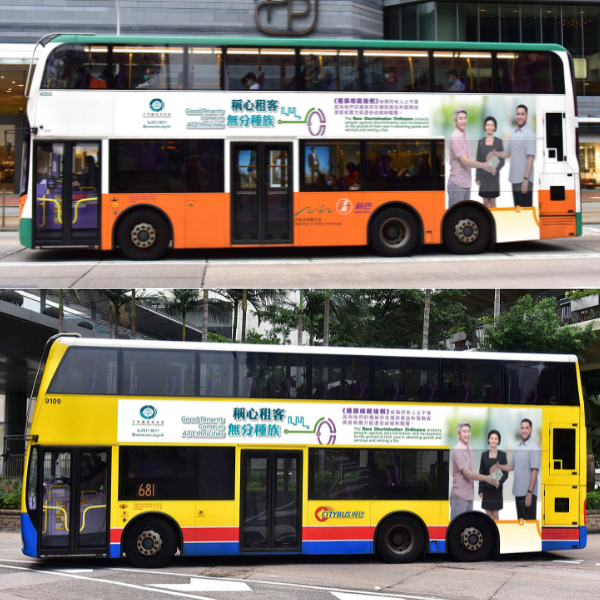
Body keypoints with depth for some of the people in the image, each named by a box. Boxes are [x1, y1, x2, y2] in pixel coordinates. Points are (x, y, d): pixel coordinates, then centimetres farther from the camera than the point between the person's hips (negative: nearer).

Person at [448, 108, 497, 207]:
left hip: (466, 183, 9)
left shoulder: (465, 135, 13)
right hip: (457, 184, -9)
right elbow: (465, 161, -18)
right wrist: (484, 166, -14)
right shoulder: (455, 138, -15)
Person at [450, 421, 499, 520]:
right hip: (459, 496, -9)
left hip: (469, 496, 9)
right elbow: (467, 473, -18)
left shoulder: (469, 450, 14)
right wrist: (487, 478, -15)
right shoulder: (458, 451, -15)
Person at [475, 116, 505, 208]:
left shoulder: (498, 141, 0)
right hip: (483, 176, 2)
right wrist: (477, 177, 3)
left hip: (494, 176, -2)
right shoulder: (481, 142, 5)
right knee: (485, 202, 5)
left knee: (492, 202, 2)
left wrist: (496, 169, -20)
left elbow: (502, 160, -1)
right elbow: (478, 160, 8)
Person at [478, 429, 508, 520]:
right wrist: (480, 490, 3)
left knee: (495, 515, 2)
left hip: (497, 489, -2)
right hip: (486, 488, 2)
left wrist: (500, 482, -22)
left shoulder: (502, 455, -2)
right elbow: (481, 473, 7)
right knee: (488, 514, 5)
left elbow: (506, 473, -3)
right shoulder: (484, 455, 4)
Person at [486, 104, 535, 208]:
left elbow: (531, 157, -15)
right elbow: (508, 153, 21)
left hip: (524, 180, -8)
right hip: (514, 179, 8)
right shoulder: (514, 134, 13)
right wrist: (495, 153, 3)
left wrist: (526, 179, -19)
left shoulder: (529, 134, -10)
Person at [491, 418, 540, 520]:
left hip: (528, 493, -8)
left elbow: (535, 471, -16)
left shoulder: (533, 448, -11)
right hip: (518, 492, 8)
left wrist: (530, 492, -20)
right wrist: (499, 467, 2)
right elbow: (512, 466, 20)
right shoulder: (518, 448, 14)